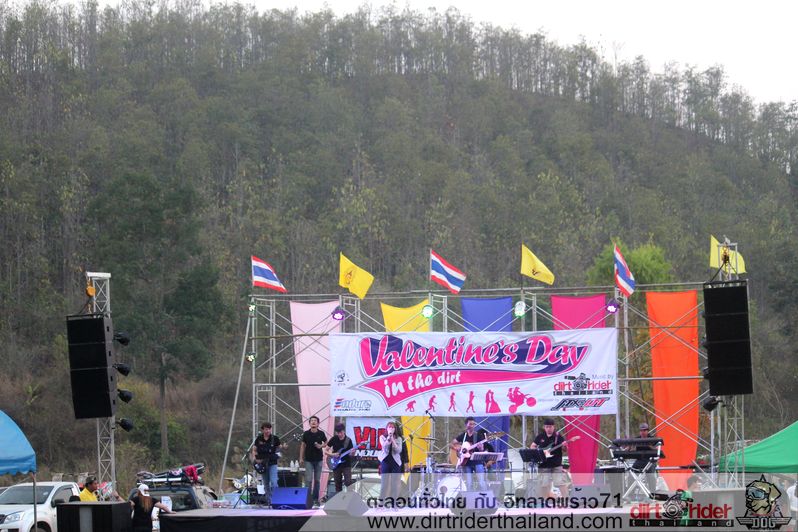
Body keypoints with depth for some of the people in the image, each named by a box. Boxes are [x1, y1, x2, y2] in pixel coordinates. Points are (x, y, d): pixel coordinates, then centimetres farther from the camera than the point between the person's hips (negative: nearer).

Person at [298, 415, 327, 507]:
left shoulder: (321, 433, -1)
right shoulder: (306, 434, -2)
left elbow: (326, 443, 12)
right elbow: (303, 445, 5)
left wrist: (321, 446, -11)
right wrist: (301, 458, 2)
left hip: (318, 460, 1)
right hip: (308, 460, -1)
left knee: (317, 480, 7)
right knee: (308, 480, -8)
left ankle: (315, 499, 15)